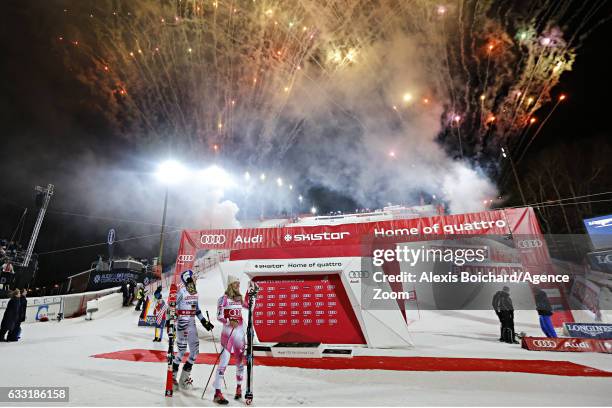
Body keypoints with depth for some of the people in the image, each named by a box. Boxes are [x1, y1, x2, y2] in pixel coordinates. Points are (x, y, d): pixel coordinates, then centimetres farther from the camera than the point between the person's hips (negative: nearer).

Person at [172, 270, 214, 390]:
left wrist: (204, 321, 17)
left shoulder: (195, 293, 11)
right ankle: (172, 375, 19)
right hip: (182, 323, -7)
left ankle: (184, 377, 21)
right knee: (182, 350, -3)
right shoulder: (182, 292, -12)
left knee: (195, 350, 7)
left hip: (192, 323, 7)